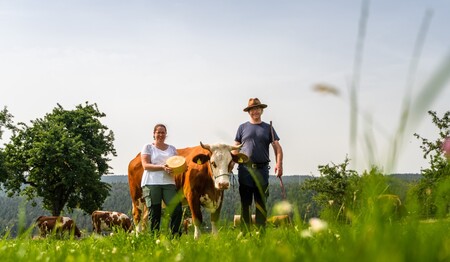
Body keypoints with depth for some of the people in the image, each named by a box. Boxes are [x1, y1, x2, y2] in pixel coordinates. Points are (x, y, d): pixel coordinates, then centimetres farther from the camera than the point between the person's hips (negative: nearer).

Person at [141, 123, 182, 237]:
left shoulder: (172, 149, 19)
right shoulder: (148, 147, 8)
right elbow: (145, 165, -4)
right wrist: (162, 167, -17)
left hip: (168, 183, 3)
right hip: (151, 183, -3)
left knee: (177, 209, -10)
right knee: (154, 213, -3)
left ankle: (175, 236, 0)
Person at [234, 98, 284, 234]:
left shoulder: (268, 128, 11)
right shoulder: (243, 127, 11)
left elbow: (277, 147, 3)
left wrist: (279, 164, -12)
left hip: (262, 169, 0)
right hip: (245, 169, 0)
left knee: (261, 203, 1)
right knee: (245, 203, 2)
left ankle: (261, 232, 4)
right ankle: (244, 232, 5)